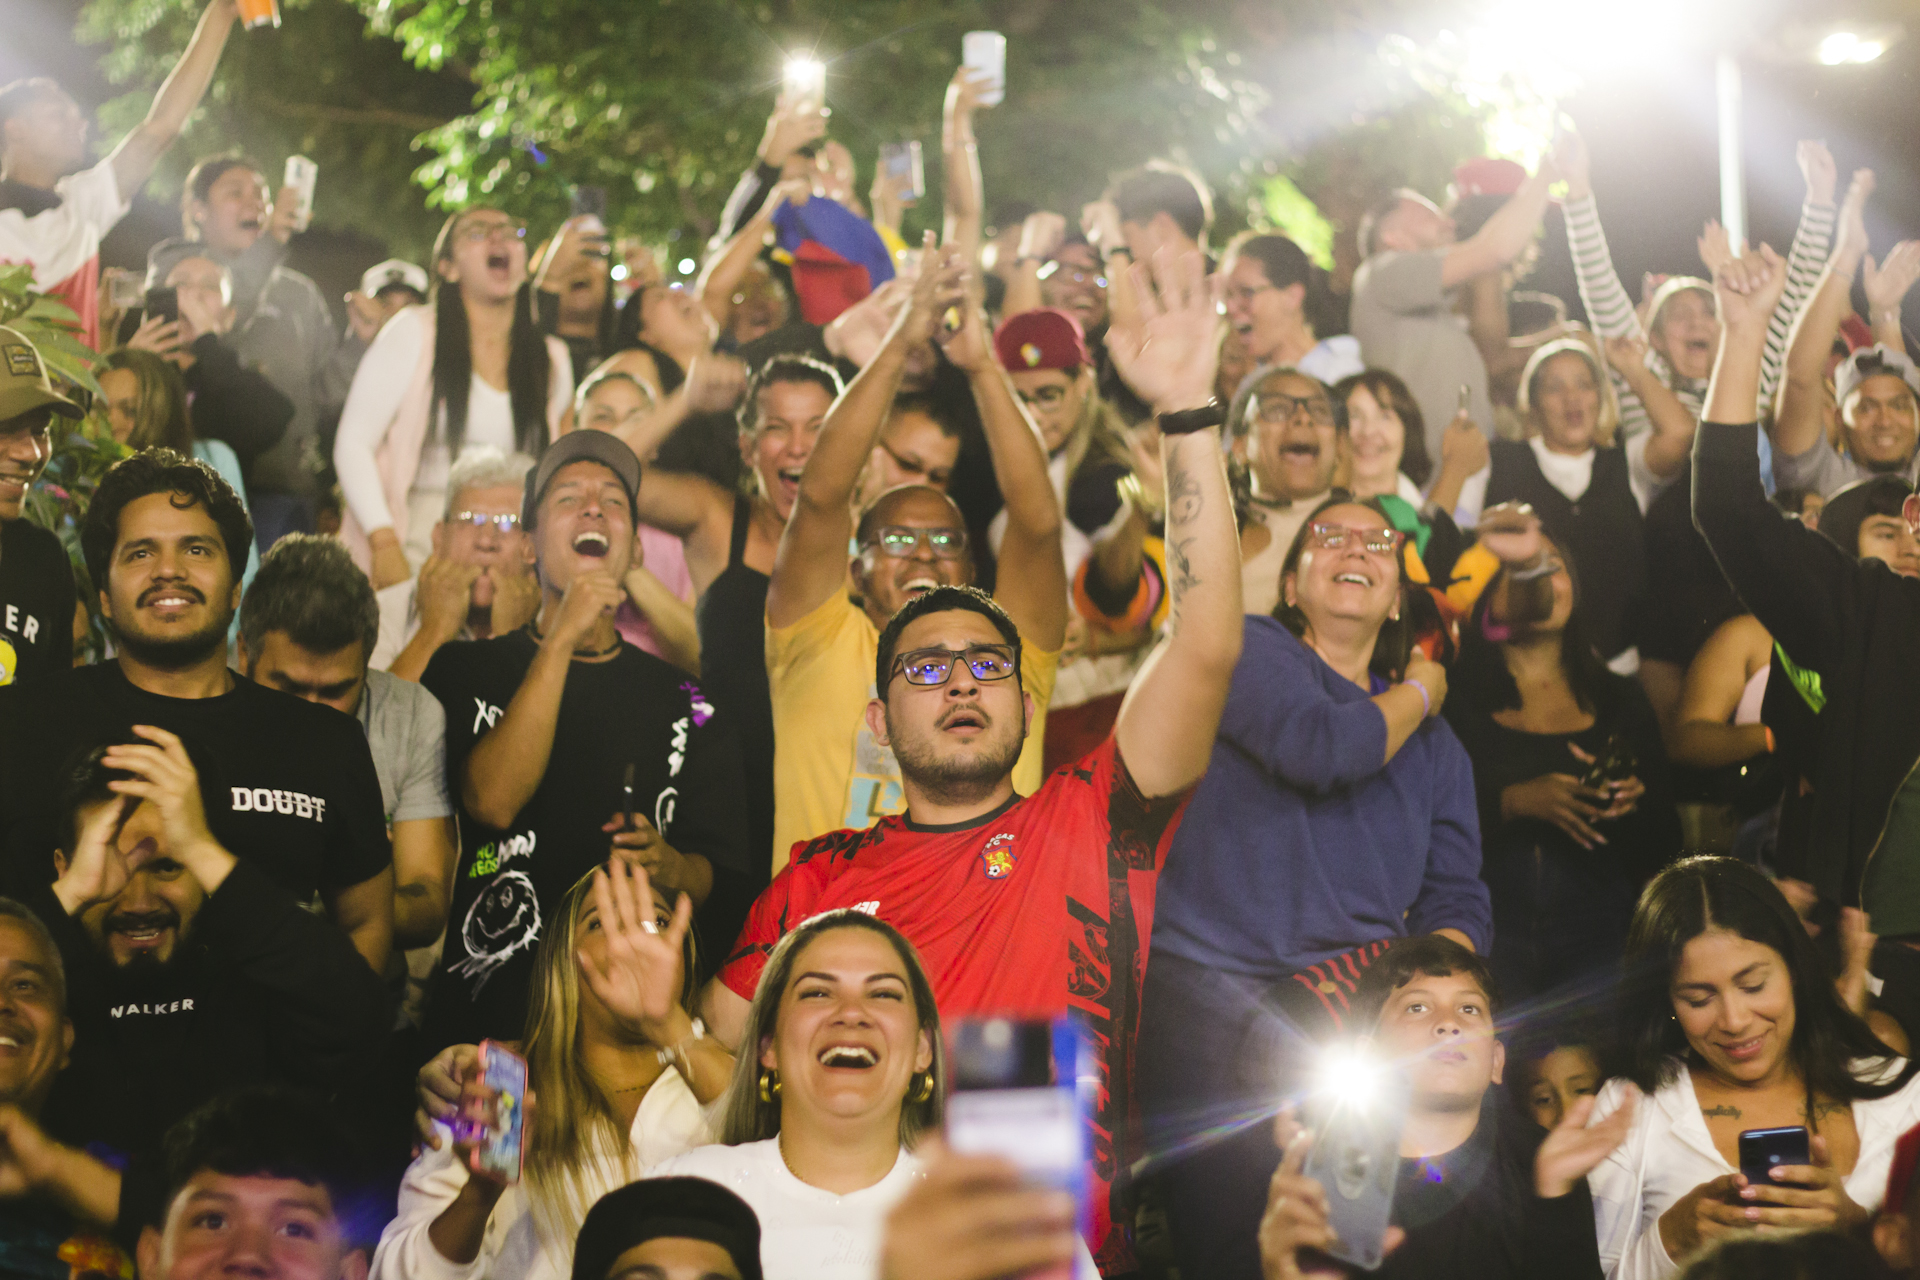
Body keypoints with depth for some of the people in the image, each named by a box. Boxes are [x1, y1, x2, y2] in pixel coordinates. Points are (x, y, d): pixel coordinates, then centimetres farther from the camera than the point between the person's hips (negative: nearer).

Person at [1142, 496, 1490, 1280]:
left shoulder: (1435, 744, 23)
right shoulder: (1249, 650, 8)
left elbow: (1457, 902, 15)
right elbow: (1320, 746, -12)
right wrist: (1420, 693, 8)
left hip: (1357, 1010, 4)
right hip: (1211, 997, -4)